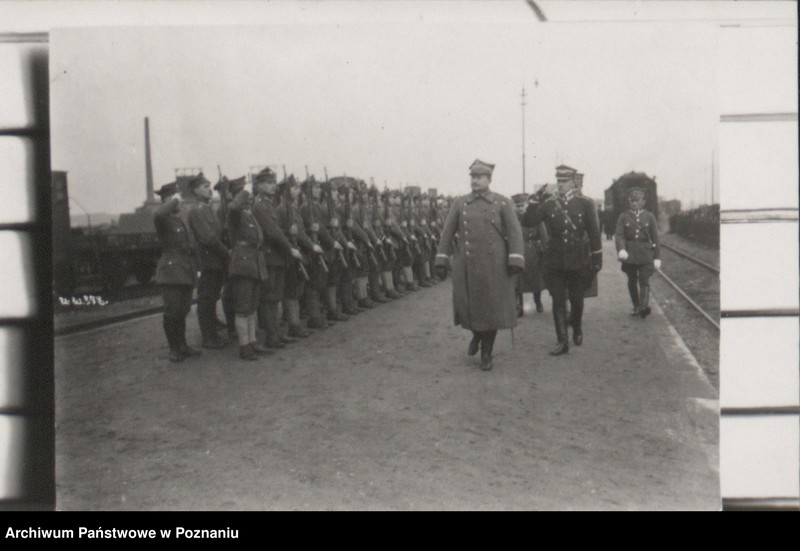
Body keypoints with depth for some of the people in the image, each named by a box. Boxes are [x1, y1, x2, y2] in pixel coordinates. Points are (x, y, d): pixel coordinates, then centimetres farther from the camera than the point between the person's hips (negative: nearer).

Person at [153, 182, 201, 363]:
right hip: (171, 271, -8)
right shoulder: (164, 220, -8)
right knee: (172, 312, -4)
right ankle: (174, 349, 5)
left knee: (183, 311, 13)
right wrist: (174, 202, -20)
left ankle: (182, 345, 22)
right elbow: (158, 214, -34)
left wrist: (195, 268, 19)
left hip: (187, 272, 8)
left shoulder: (183, 222, 19)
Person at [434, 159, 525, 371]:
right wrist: (442, 260, 3)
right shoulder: (460, 203, 6)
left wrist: (515, 261, -14)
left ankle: (486, 354, 17)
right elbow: (447, 233, 8)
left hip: (494, 267, -1)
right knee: (469, 306, 4)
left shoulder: (502, 203, 0)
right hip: (466, 266, 2)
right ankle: (476, 335, 37)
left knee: (492, 309, 3)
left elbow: (515, 232, -5)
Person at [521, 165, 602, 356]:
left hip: (578, 261, -1)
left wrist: (597, 258, 1)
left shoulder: (584, 204, 0)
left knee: (577, 300, 8)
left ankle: (577, 330, 34)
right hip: (555, 260, 1)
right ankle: (562, 341, 3)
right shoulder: (548, 206, 3)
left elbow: (594, 232, 2)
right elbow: (528, 222, -6)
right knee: (558, 301, -1)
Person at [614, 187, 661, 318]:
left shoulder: (649, 216, 5)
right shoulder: (623, 217, 5)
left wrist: (657, 258, 1)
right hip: (629, 254, 2)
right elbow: (619, 235, -5)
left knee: (644, 281, -12)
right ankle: (636, 307, 20)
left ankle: (644, 306, -24)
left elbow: (655, 238, 5)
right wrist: (621, 249, -24)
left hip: (645, 255, -2)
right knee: (632, 282, 9)